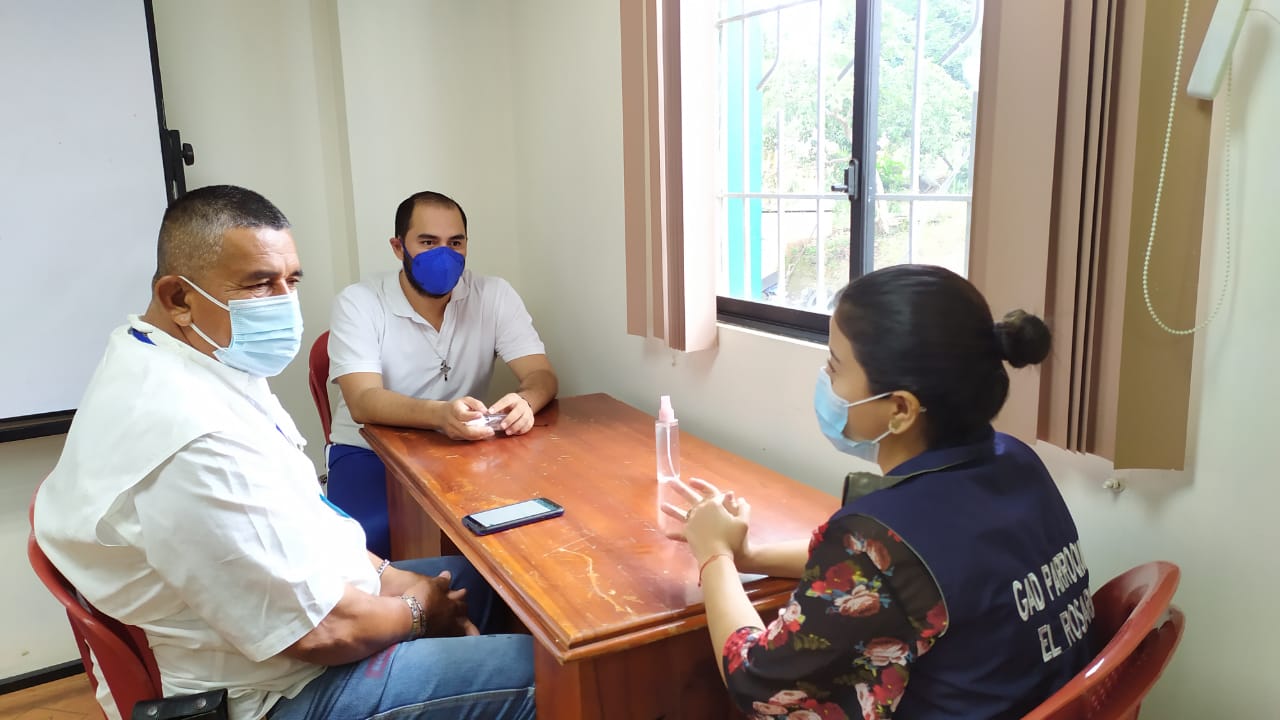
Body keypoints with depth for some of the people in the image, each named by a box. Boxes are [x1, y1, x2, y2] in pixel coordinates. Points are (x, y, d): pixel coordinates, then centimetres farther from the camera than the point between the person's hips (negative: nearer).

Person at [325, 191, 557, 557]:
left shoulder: (494, 295, -3)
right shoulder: (358, 303, -11)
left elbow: (541, 375, -8)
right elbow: (362, 402, -22)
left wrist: (524, 401, -34)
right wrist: (440, 414, -43)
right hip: (370, 451, -2)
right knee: (373, 534, -31)